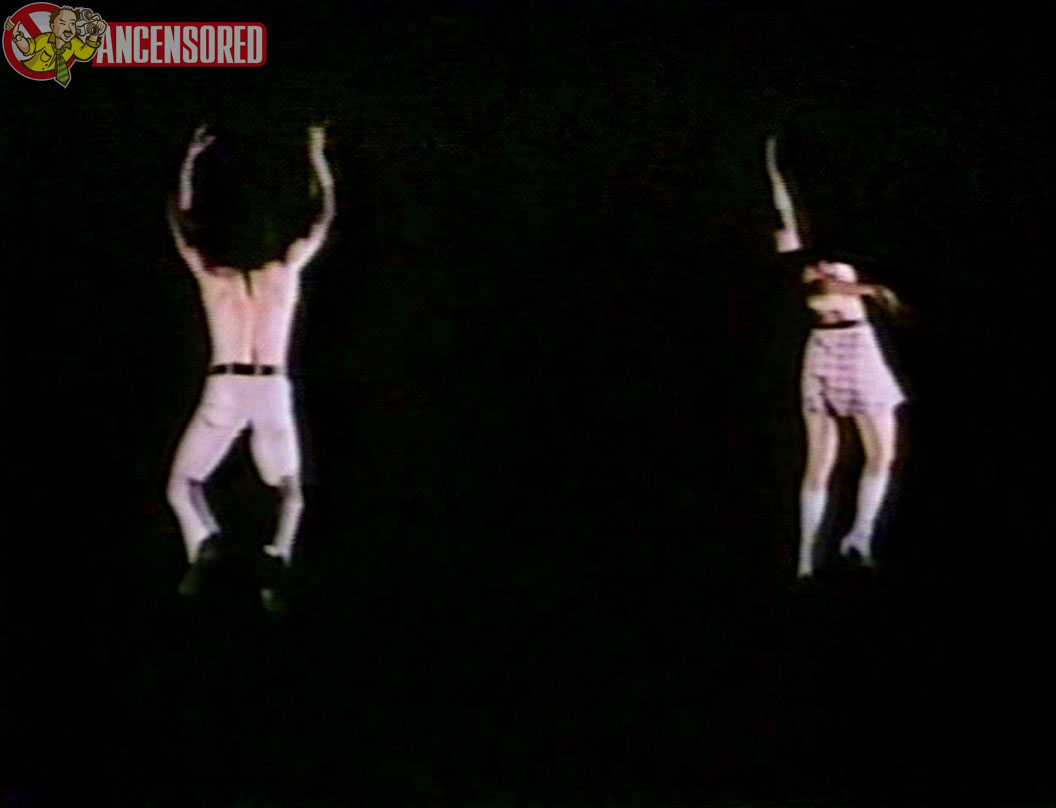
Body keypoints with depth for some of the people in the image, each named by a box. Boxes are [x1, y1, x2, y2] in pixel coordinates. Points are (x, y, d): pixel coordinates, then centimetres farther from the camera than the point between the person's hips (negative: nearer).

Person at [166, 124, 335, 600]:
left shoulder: (213, 276, 8)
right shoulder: (285, 271, 8)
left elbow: (179, 220, 21)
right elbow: (325, 217, 19)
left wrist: (190, 162, 27)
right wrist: (317, 158, 25)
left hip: (225, 389, -1)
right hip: (273, 390, 1)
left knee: (182, 485, 9)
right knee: (289, 492, 11)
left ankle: (203, 544, -24)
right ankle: (279, 553, -21)